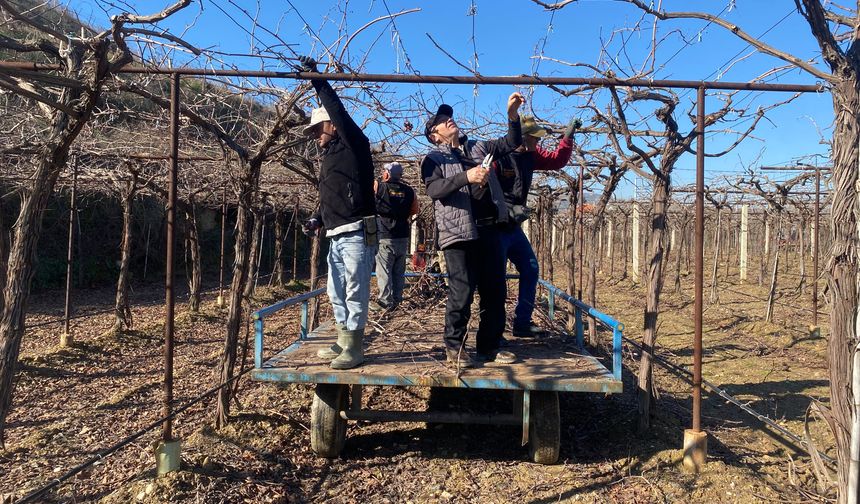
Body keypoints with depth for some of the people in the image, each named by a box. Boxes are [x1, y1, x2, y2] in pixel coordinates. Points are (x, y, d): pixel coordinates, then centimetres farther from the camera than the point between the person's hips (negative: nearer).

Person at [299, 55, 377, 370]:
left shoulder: (354, 145, -2)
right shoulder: (329, 156, 23)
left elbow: (339, 112, -17)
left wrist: (318, 81, -14)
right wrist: (318, 219, 11)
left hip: (357, 235, -9)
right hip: (336, 237, 9)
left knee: (355, 291, -7)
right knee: (336, 292, 12)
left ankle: (354, 348, -2)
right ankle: (344, 342, 21)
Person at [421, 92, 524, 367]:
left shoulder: (478, 147, 20)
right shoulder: (434, 158, 4)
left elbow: (512, 142, 21)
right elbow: (434, 190, -13)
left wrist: (512, 113, 6)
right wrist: (466, 177, -24)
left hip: (489, 230, 6)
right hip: (459, 233, -5)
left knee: (495, 292, 8)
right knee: (461, 293, -5)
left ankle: (489, 346, 20)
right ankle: (454, 347, 11)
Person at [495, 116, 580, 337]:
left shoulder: (530, 155, 7)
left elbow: (557, 161, 18)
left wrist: (568, 137, 7)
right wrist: (510, 208, -25)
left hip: (514, 226, 9)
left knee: (530, 270, 13)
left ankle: (522, 323, 22)